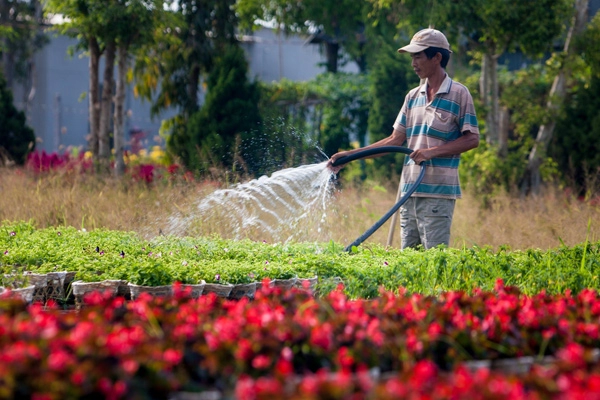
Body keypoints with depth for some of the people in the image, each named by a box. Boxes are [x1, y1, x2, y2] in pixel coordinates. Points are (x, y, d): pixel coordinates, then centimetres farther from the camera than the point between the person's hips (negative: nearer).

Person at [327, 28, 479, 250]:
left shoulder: (459, 94, -3)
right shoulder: (413, 96, 16)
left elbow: (472, 139, -6)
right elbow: (396, 139, 16)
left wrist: (433, 151, -17)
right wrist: (350, 155, 10)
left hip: (438, 192, -7)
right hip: (409, 190, 7)